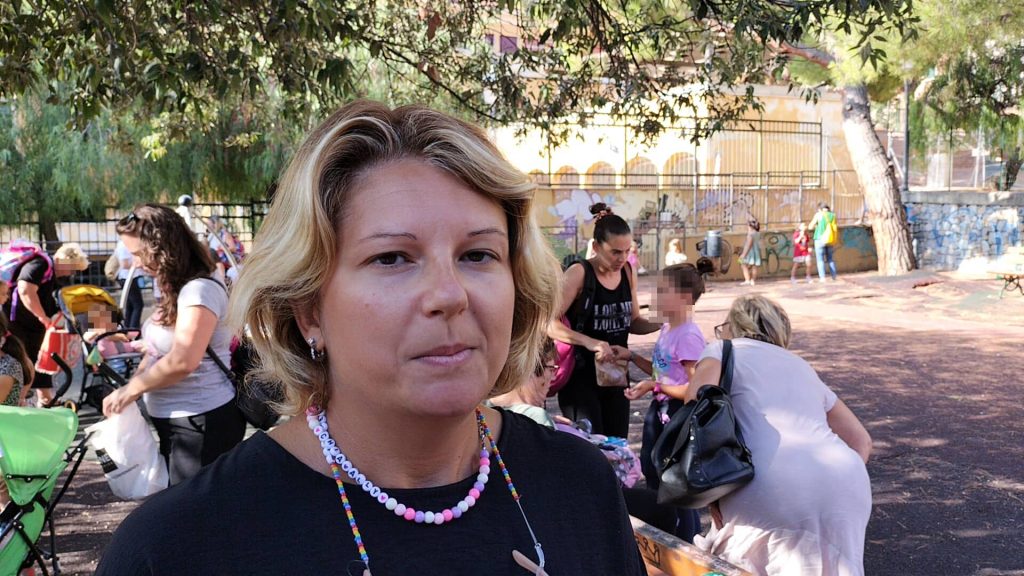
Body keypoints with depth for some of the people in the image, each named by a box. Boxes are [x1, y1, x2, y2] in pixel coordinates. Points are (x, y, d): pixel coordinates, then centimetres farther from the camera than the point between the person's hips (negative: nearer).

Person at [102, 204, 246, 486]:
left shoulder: (200, 290, -18)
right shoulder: (176, 290, 12)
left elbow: (182, 362, -28)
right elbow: (157, 351, 17)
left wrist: (130, 390, -14)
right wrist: (128, 392, 3)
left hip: (203, 422, -10)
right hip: (174, 420, 10)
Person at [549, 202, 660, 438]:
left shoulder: (627, 273, 4)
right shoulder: (579, 273, -14)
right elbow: (549, 323, -23)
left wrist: (663, 325, -4)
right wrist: (589, 342, -34)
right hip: (581, 375, -6)